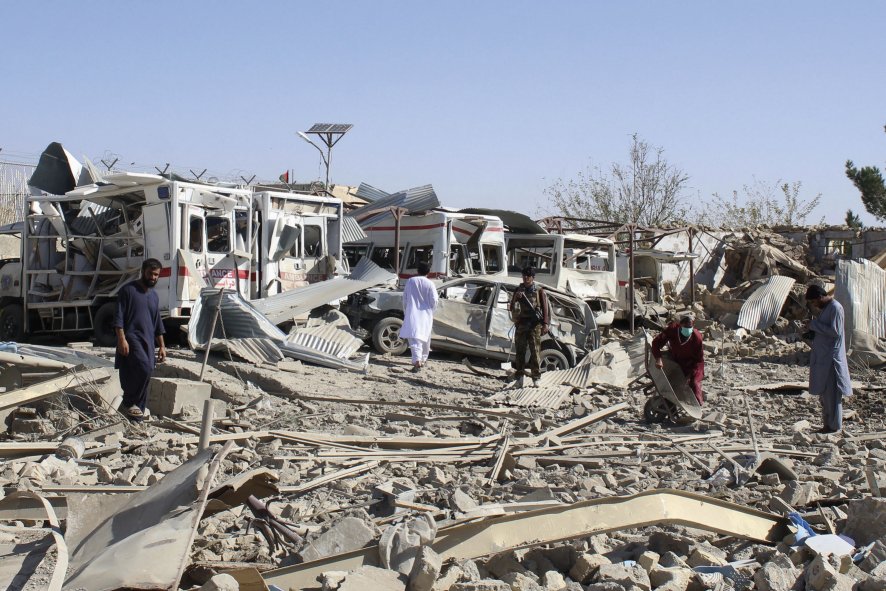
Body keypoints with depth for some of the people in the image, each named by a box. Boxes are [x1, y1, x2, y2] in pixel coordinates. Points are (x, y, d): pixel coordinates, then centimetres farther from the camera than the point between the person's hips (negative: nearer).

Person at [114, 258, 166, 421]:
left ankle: (137, 410, 11)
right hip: (131, 338, -7)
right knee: (145, 368, -25)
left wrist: (162, 346, 18)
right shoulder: (128, 290, -3)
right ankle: (130, 402, -10)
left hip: (148, 341, 7)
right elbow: (119, 317, -8)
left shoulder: (154, 296, 18)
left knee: (145, 371, 3)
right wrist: (121, 339, -18)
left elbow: (157, 324, 23)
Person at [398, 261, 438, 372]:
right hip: (426, 314, 1)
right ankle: (423, 359, 32)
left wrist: (405, 312, 18)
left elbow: (404, 298, 6)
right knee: (425, 338, 18)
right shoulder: (430, 284, -6)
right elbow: (434, 301, -7)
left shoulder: (410, 281, 0)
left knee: (414, 338, -9)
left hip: (412, 314, 0)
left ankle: (417, 361, -27)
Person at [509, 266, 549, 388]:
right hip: (521, 323, 3)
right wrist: (516, 298, -7)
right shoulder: (518, 290, 14)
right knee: (520, 351, 3)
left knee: (535, 351, -4)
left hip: (535, 324, -3)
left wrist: (545, 324, -6)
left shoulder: (539, 291, 6)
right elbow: (512, 308, 12)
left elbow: (545, 308, 3)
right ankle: (519, 379, 6)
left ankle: (536, 379, -2)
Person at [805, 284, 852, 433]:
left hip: (831, 357, -9)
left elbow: (835, 332, -21)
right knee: (824, 392, 12)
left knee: (830, 392, -4)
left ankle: (834, 425, 3)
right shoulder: (826, 308, 15)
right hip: (822, 356, 9)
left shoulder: (835, 308, -14)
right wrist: (812, 330, 5)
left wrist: (814, 324, -15)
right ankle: (828, 423, 19)